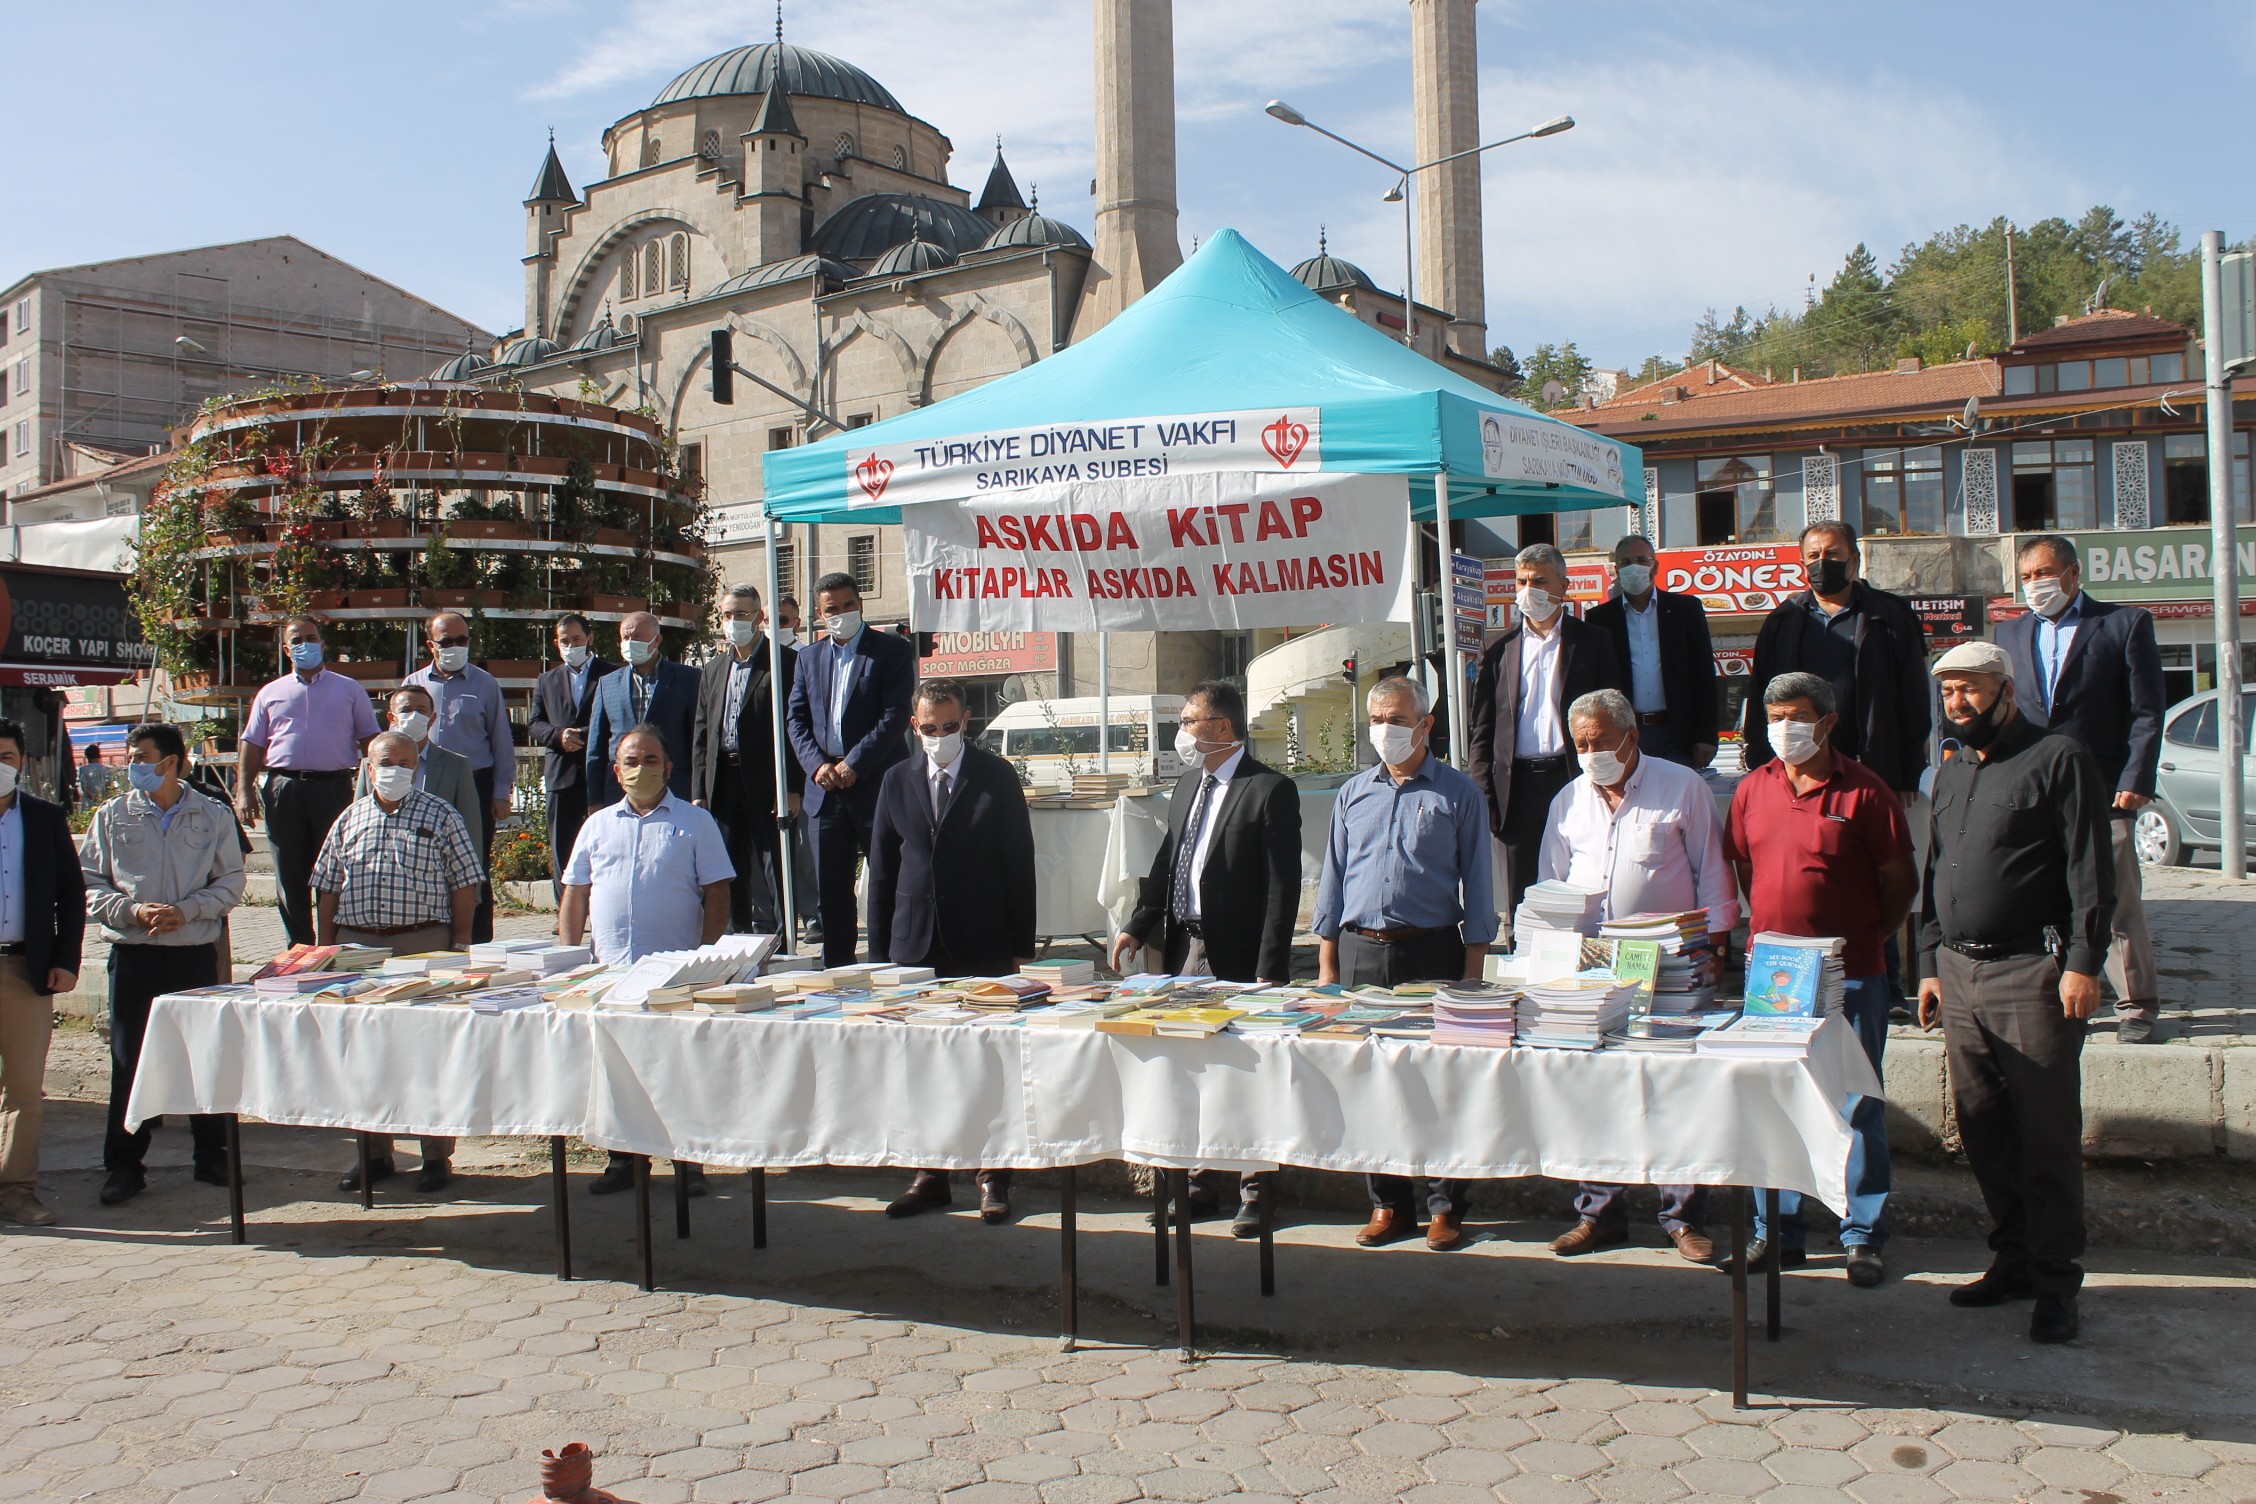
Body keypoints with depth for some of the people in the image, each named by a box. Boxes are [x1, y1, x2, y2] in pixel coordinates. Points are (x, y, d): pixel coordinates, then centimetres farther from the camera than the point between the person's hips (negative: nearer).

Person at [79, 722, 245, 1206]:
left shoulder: (214, 816, 4)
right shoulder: (112, 817, 5)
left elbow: (230, 883, 3)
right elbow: (89, 885, 2)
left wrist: (187, 910, -12)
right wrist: (134, 910, -14)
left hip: (196, 953, 0)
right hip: (132, 955, 0)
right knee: (129, 1061, 3)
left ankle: (211, 1154, 18)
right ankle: (123, 1165, 13)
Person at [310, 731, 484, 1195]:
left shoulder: (440, 816, 4)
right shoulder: (349, 820, 13)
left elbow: (464, 884, 1)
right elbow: (327, 890, 14)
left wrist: (460, 943, -5)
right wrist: (325, 947, 8)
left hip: (423, 943, -3)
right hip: (357, 945, 3)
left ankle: (437, 1156, 8)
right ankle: (374, 1154, 20)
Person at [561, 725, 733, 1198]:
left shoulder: (695, 823, 3)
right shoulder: (598, 825, 12)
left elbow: (716, 894, 0)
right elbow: (574, 897, 13)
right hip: (610, 972, 3)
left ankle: (688, 1161, 11)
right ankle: (622, 1158, 20)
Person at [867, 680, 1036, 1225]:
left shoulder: (997, 777, 0)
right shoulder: (897, 780, 8)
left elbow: (1020, 863, 0)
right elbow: (882, 869, 10)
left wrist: (1021, 947, -4)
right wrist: (878, 950, 5)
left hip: (983, 945, -3)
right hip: (915, 944, 3)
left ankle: (994, 1179, 13)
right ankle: (930, 1175, 19)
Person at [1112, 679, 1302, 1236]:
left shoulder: (1271, 790, -10)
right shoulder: (1188, 785, 12)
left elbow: (1282, 887, -13)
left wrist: (1270, 969, -17)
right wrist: (1137, 926, 5)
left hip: (1238, 958, -7)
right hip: (1184, 949, 7)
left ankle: (1253, 1193, 16)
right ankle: (1201, 1185, 26)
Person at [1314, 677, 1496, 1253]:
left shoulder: (1459, 793, 3)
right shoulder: (1353, 794, 12)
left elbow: (1477, 884, 2)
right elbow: (1333, 880, 14)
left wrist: (1473, 969, -5)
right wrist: (1326, 965, 9)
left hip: (1431, 952, -3)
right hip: (1360, 952, 3)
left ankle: (1445, 1205, 9)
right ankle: (1388, 1204, 16)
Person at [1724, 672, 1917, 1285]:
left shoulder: (1863, 790, -5)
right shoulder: (1752, 790, 7)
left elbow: (1901, 882, 0)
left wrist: (1868, 938, 2)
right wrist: (1770, 932, 10)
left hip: (1851, 977, -4)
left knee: (1857, 1106, 3)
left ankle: (1863, 1236, 13)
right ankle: (1777, 1230, 20)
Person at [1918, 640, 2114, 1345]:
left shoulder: (2059, 760, -3)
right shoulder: (1950, 775, 18)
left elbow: (2090, 872, -9)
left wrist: (2083, 962, -15)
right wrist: (1931, 963, 17)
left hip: (2033, 974, -7)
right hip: (1960, 974, 7)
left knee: (2047, 1133, -3)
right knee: (1981, 1129, 10)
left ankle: (2054, 1282, 5)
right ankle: (2012, 1258, 23)